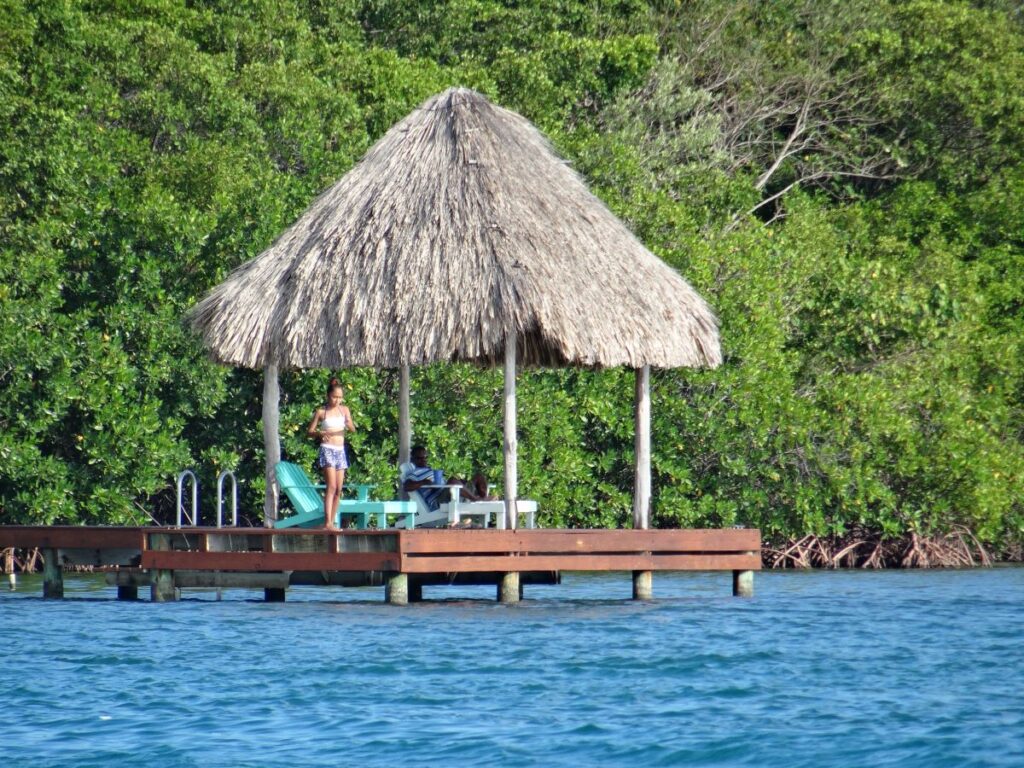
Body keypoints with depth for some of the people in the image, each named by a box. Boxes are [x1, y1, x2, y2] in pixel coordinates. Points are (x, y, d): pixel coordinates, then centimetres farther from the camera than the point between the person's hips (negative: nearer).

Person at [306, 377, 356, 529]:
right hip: (327, 450, -5)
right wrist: (320, 433, -19)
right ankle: (327, 522, -23)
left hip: (340, 450, 5)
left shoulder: (344, 410, 9)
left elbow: (353, 430, 5)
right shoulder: (321, 412, -1)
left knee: (338, 489, 3)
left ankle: (332, 522, 9)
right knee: (331, 486, -17)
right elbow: (309, 431, 2)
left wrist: (349, 425, -17)